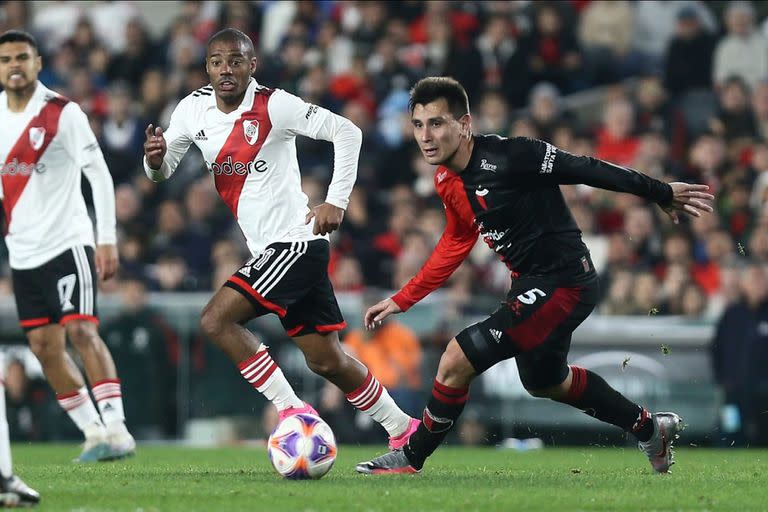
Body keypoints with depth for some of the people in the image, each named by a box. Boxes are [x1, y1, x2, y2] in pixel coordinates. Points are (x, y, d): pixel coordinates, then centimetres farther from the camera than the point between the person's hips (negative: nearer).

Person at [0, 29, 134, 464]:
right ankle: (93, 432, 12)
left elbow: (99, 175, -11)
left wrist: (107, 239, -15)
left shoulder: (62, 113, -9)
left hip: (67, 242, -6)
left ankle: (116, 428, -19)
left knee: (81, 331, -17)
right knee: (45, 346, 3)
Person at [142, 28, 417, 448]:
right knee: (325, 360, 11)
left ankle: (293, 412, -12)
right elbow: (162, 172, 12)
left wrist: (336, 201, -19)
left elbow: (346, 131, -14)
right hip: (266, 248, 7)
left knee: (216, 320, -17)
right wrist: (154, 160, -12)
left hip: (295, 238, -7)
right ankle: (401, 428, 24)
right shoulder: (193, 110, 5)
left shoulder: (274, 105, -14)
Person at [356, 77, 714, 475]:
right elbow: (456, 244, 16)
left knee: (457, 360, -17)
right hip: (529, 284, 10)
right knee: (543, 381, 30)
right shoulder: (447, 181, 0)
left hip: (563, 283, -10)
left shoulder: (507, 156, -26)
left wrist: (661, 193, -14)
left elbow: (585, 169, -20)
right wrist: (402, 300, 16)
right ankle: (650, 429, 48)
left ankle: (410, 459, 3)